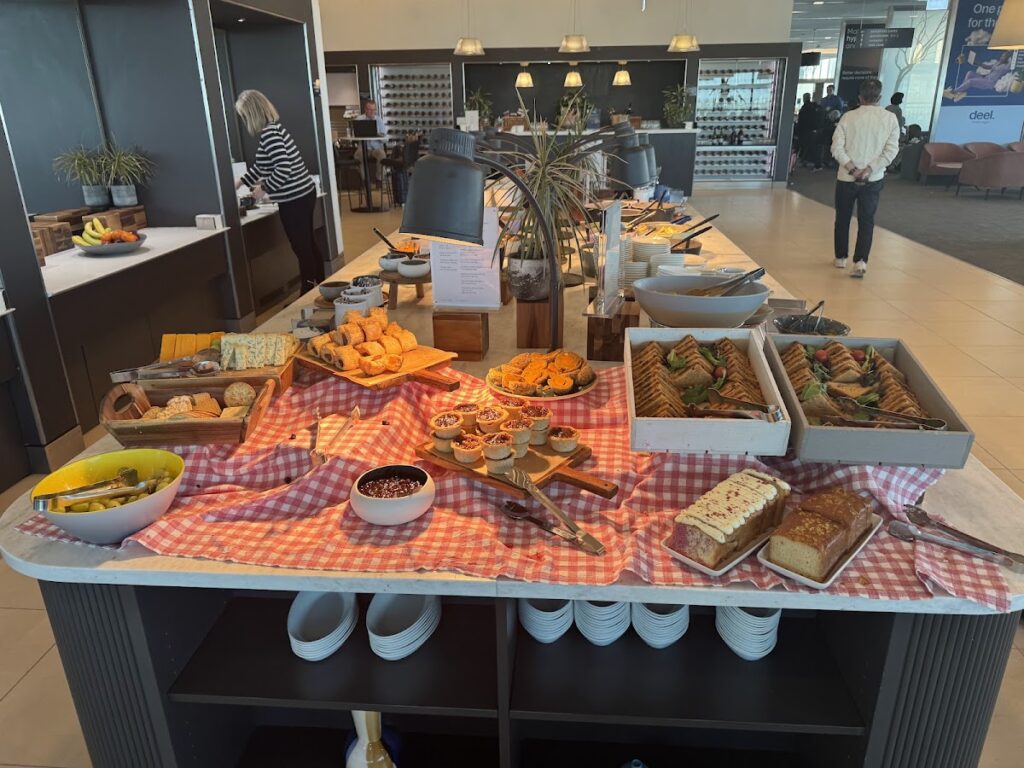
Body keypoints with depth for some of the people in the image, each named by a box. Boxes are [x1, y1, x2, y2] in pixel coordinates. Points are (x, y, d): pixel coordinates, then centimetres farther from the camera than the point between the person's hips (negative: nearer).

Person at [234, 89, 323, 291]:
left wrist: (264, 188, -11)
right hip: (302, 194, 10)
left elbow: (283, 170, -25)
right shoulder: (273, 129, 14)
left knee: (301, 249, 0)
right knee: (308, 245, 16)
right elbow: (260, 165, 26)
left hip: (294, 200, -10)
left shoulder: (269, 133, -17)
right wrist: (239, 183, 31)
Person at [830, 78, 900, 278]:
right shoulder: (890, 118, -1)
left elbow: (837, 147, -11)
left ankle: (841, 257, 25)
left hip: (846, 178, 0)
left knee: (843, 218, 14)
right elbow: (891, 150, -9)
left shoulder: (849, 117, -4)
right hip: (873, 179, 1)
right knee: (866, 221, 4)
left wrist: (852, 169, -12)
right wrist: (869, 170, -12)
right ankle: (861, 261, -11)